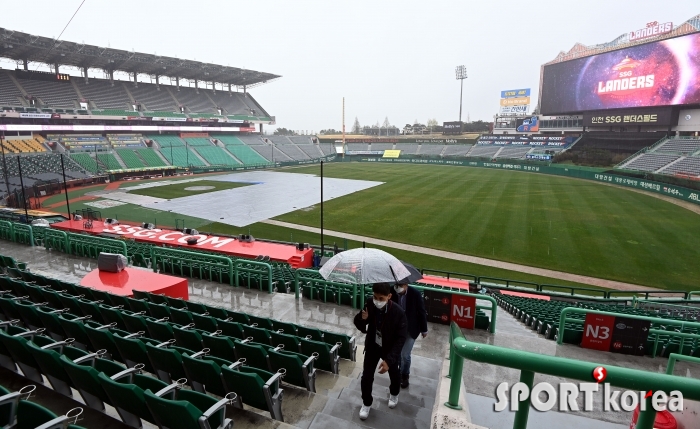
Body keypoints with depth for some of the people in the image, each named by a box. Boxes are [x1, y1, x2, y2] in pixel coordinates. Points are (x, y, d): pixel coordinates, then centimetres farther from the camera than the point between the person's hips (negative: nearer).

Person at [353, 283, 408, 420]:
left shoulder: (398, 313, -32)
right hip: (372, 346, 1)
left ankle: (394, 394, 56)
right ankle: (366, 403, 30)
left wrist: (389, 359, -31)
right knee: (366, 376, 2)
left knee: (394, 374, 23)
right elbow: (361, 327, -10)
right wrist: (362, 319, -34)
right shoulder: (370, 306, -23)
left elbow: (401, 338, -25)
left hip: (390, 349, -1)